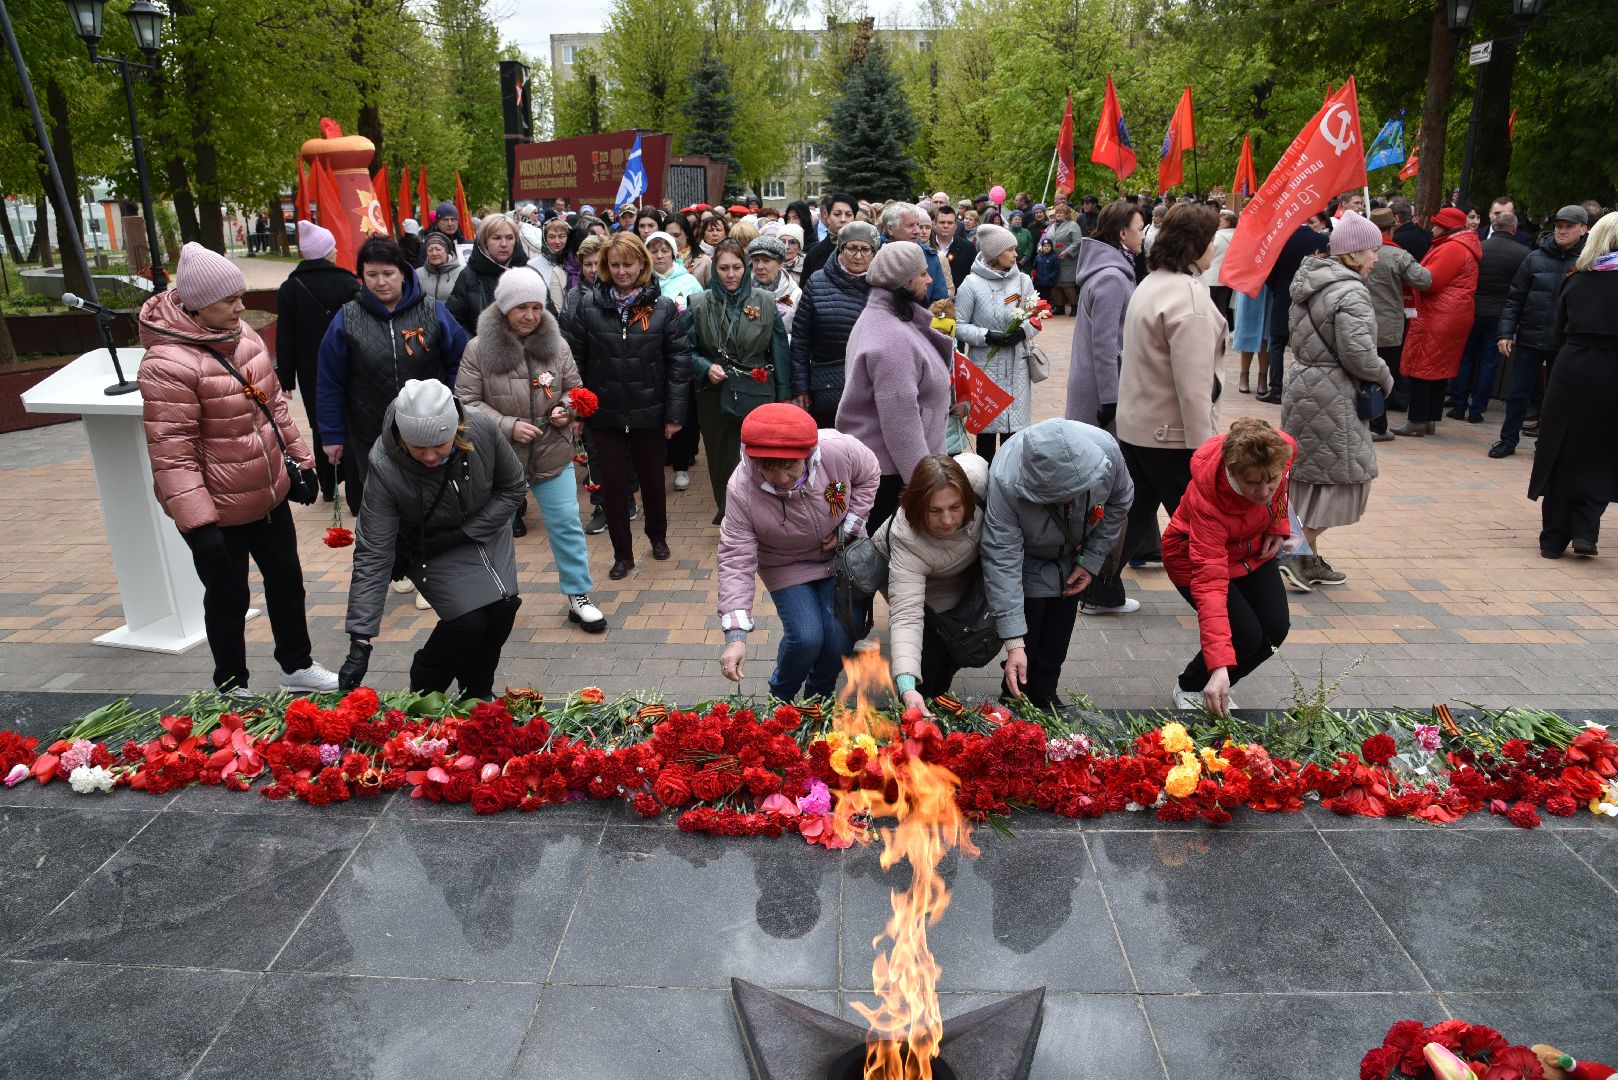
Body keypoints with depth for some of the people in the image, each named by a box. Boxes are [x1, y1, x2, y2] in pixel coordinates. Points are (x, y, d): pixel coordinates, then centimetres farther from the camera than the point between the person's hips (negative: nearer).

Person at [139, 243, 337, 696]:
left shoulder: (241, 334, 1)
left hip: (270, 494, 8)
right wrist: (197, 523, -28)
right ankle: (232, 688, 30)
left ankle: (297, 667, 39)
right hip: (220, 512, -8)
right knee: (229, 599, 10)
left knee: (287, 580, 20)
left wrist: (298, 457, 17)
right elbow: (171, 453, -25)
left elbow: (273, 401, 13)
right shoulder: (167, 364, -24)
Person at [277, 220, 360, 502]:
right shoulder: (348, 284, -9)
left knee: (321, 427, 12)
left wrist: (286, 378, 6)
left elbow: (285, 339, 1)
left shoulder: (289, 289, -1)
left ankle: (328, 487, 19)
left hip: (311, 373, 2)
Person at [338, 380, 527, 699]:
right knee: (469, 619, -20)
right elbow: (373, 556, -30)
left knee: (502, 608, -11)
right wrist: (359, 643, -35)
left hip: (487, 531, 3)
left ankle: (478, 695, 16)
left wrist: (461, 534, -20)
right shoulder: (385, 469, -33)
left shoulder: (482, 429, -29)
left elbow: (512, 488, -11)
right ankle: (422, 696, 8)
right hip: (429, 549, -3)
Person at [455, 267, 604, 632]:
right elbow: (466, 401, -8)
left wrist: (565, 409, -12)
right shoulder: (479, 348, -9)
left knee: (567, 524, 3)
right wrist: (507, 425, -19)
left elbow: (575, 389, 9)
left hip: (553, 454, 1)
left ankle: (578, 596, 15)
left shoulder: (556, 344, -1)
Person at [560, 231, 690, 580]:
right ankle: (622, 554, 21)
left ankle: (658, 535, 40)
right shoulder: (589, 304, -2)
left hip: (650, 413, 0)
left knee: (652, 478, 16)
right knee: (613, 482, 6)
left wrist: (675, 412, -8)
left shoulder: (663, 307, -4)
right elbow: (575, 357, 1)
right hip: (606, 414, 1)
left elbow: (679, 361, -4)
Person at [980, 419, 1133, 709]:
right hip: (1028, 559, -3)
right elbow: (1002, 559, -39)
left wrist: (1091, 560, -9)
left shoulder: (1106, 449, -33)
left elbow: (1119, 501, -9)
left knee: (1057, 642, 9)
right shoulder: (1005, 481, -43)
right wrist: (1013, 643, -41)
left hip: (1072, 555, 3)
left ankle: (1046, 698, 29)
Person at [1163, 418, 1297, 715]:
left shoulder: (1282, 449, -29)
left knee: (1276, 629, -6)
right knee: (1246, 636, -19)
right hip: (1196, 557, -5)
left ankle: (1213, 689, 18)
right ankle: (1190, 689, 10)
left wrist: (1278, 524, -5)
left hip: (1253, 550, 6)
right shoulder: (1206, 499, -42)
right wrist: (1219, 666, -52)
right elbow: (1209, 583, -46)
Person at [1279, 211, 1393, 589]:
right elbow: (1357, 352, -24)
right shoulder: (1350, 292, -18)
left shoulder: (1310, 282, 11)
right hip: (1333, 396, -9)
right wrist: (1385, 377, -6)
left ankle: (1308, 557, 22)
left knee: (1311, 473, 14)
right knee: (1342, 472, 0)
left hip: (1303, 384, 9)